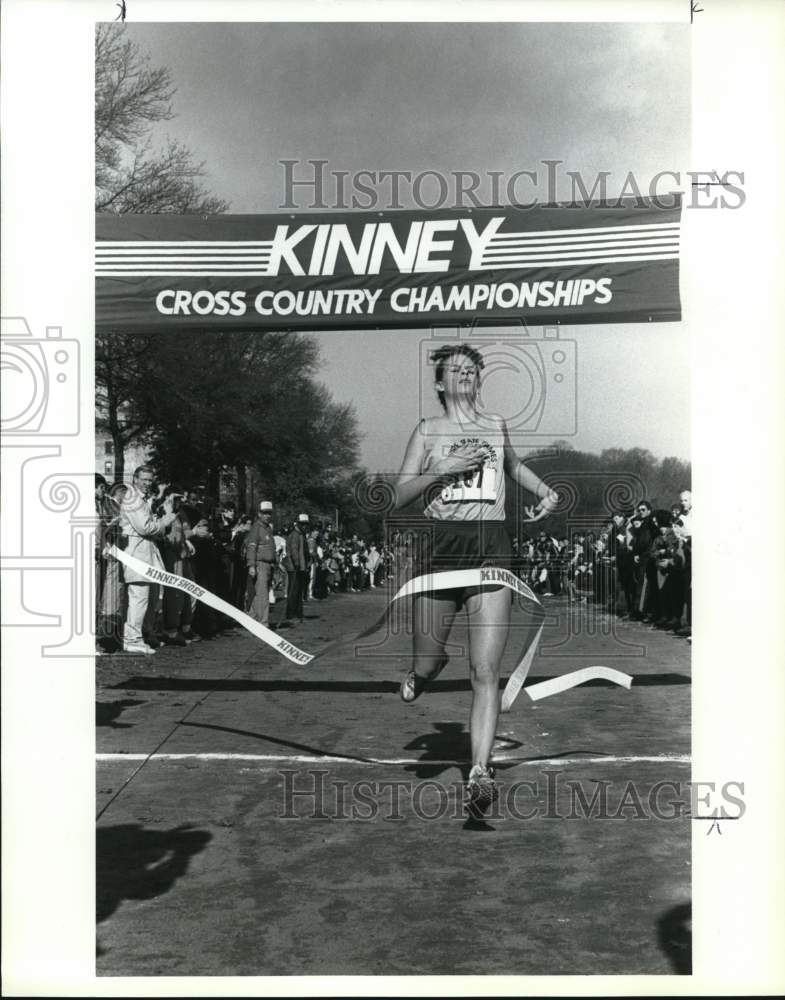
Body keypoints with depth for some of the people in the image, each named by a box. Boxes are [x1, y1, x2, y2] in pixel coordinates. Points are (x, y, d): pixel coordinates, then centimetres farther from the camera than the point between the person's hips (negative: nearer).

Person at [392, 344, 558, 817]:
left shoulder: (497, 425, 16)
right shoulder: (428, 430, 9)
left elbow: (513, 465, 37)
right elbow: (400, 495, 2)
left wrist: (545, 491, 21)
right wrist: (445, 468, -10)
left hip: (491, 548, 0)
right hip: (441, 547, 0)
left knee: (486, 672, -9)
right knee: (429, 661, 9)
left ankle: (480, 774, -11)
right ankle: (420, 675, 46)